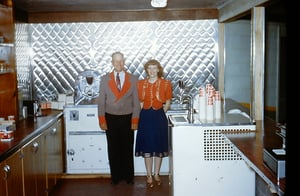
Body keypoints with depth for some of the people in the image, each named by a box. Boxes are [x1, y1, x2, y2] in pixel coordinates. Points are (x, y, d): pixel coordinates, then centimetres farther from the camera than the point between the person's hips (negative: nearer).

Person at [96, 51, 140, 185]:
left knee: (127, 148, 6)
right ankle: (115, 176, 17)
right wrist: (102, 120, -3)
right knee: (113, 149, 6)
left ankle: (128, 176, 19)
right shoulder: (104, 79, 3)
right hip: (110, 119, 1)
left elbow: (136, 102, 1)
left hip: (127, 119, 0)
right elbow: (101, 101, 3)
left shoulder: (133, 79, 1)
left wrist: (135, 121, -4)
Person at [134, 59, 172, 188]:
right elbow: (139, 102, 9)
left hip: (159, 117, -1)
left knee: (159, 146, 6)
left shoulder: (166, 84, -2)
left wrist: (160, 113, 0)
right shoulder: (140, 83, 3)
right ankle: (149, 176, 15)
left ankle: (156, 174, 21)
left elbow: (167, 103, 5)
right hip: (145, 117, 1)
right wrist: (145, 113, 1)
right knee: (147, 146, 4)